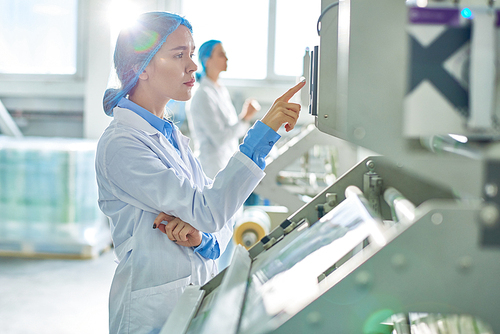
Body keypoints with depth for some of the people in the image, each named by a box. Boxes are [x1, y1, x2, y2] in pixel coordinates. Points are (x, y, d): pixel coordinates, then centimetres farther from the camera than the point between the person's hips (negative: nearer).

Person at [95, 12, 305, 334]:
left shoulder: (174, 137, 8)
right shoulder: (120, 145, -18)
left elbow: (222, 222, 9)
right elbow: (208, 210, -25)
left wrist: (203, 238, -14)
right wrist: (264, 130, -26)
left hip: (198, 293, 7)